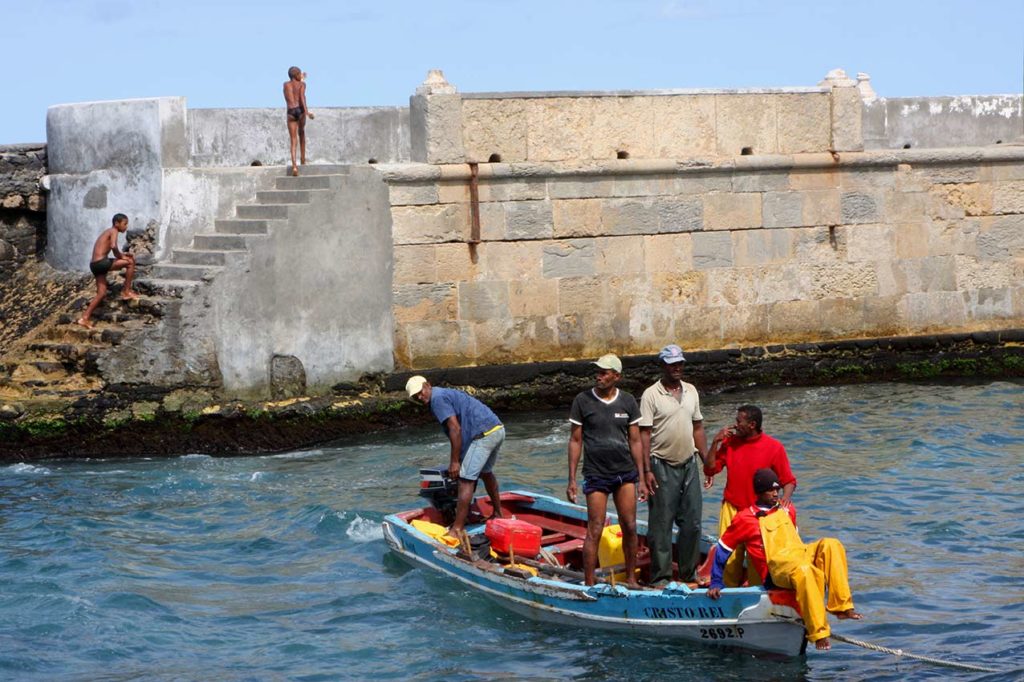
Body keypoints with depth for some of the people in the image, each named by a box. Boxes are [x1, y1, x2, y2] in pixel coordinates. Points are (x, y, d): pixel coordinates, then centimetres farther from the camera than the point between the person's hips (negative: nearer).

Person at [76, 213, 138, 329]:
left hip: (95, 264, 9)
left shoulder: (108, 232, 23)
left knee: (102, 293, 12)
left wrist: (122, 255, 15)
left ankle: (85, 317, 10)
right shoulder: (114, 231, -5)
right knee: (130, 262, -4)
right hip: (101, 262, -9)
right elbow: (113, 246, -23)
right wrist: (121, 256, -6)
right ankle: (126, 291, 3)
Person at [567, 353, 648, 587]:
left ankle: (631, 578, 18)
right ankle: (589, 584, 3)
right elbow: (575, 441, -1)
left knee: (630, 528, 5)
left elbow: (635, 441, 7)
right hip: (596, 475, -3)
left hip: (626, 472, 3)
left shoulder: (628, 402, 3)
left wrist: (641, 479, 5)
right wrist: (572, 479, -5)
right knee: (595, 532, -3)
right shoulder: (583, 401, -4)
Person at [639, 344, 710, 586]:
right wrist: (647, 471, -15)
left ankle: (689, 573, 19)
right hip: (662, 466, -5)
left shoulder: (691, 391, 10)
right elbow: (644, 434, -10)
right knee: (661, 523, -2)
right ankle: (660, 577, 4)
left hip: (689, 464, 5)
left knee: (692, 522, 8)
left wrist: (707, 461, 12)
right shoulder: (651, 395, -8)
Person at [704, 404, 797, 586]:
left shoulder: (774, 447, -5)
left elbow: (789, 480, -2)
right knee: (729, 556, -3)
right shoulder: (730, 442, 5)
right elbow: (710, 470, 6)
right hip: (731, 510, 3)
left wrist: (785, 497, -22)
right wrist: (715, 443, -3)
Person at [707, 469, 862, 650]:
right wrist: (716, 584, 8)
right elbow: (722, 549, 9)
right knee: (803, 571, -40)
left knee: (831, 545, -22)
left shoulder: (787, 511, 22)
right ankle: (818, 633, -47)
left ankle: (842, 606, -26)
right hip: (776, 570, -6)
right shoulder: (745, 519, 5)